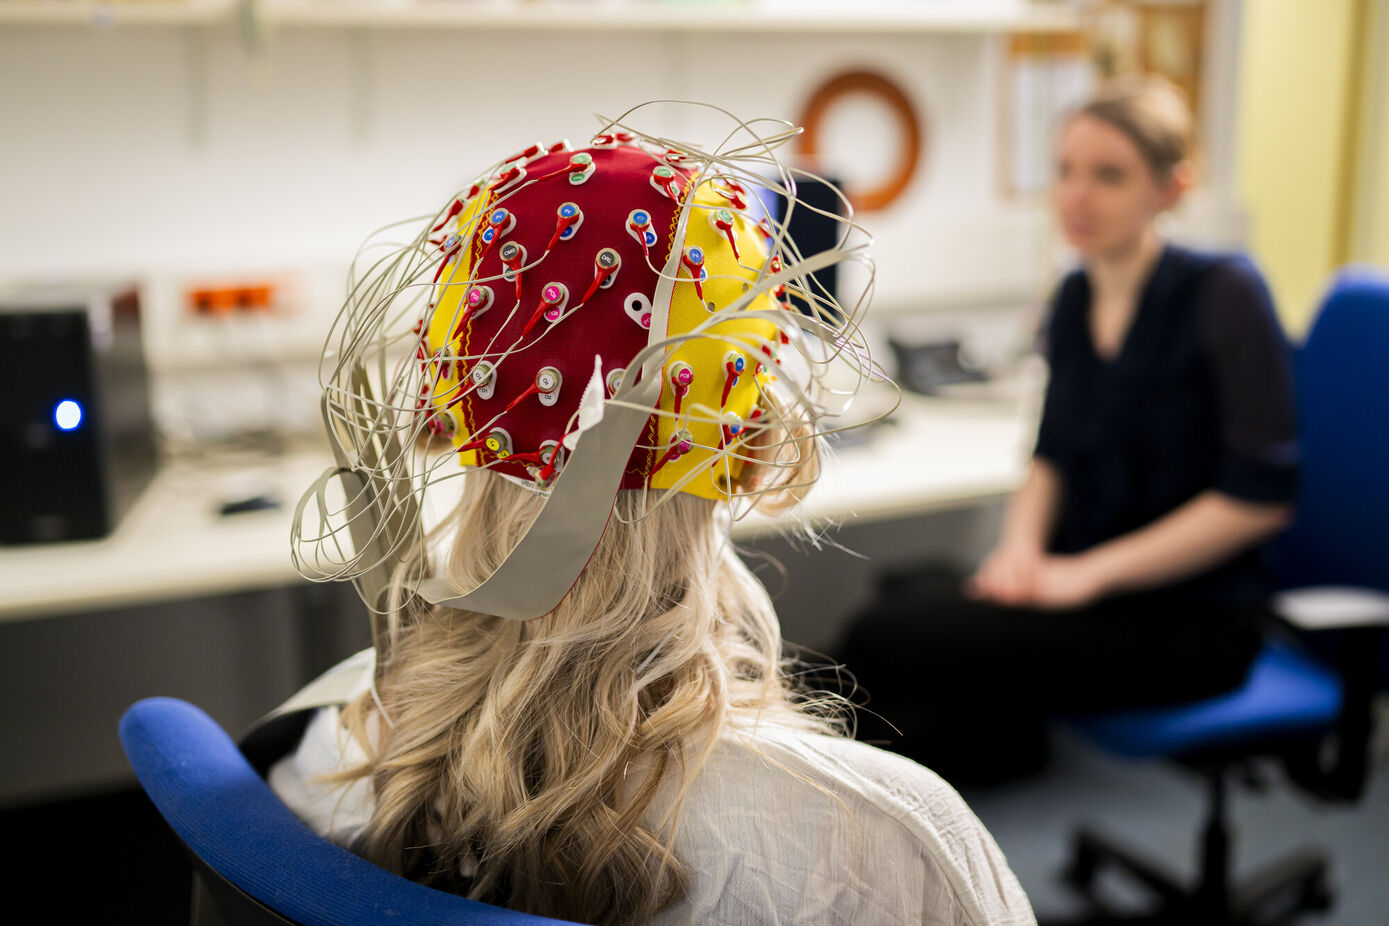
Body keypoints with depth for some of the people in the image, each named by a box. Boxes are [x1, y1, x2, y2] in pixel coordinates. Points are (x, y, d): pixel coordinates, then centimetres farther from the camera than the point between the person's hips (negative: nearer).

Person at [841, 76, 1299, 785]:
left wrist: (1088, 572, -18)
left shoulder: (1224, 293, -13)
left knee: (887, 641, -21)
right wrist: (1021, 544, -4)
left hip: (1191, 617, -6)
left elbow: (1261, 494, -17)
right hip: (1082, 584, 6)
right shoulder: (1077, 296, 7)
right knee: (900, 592, -20)